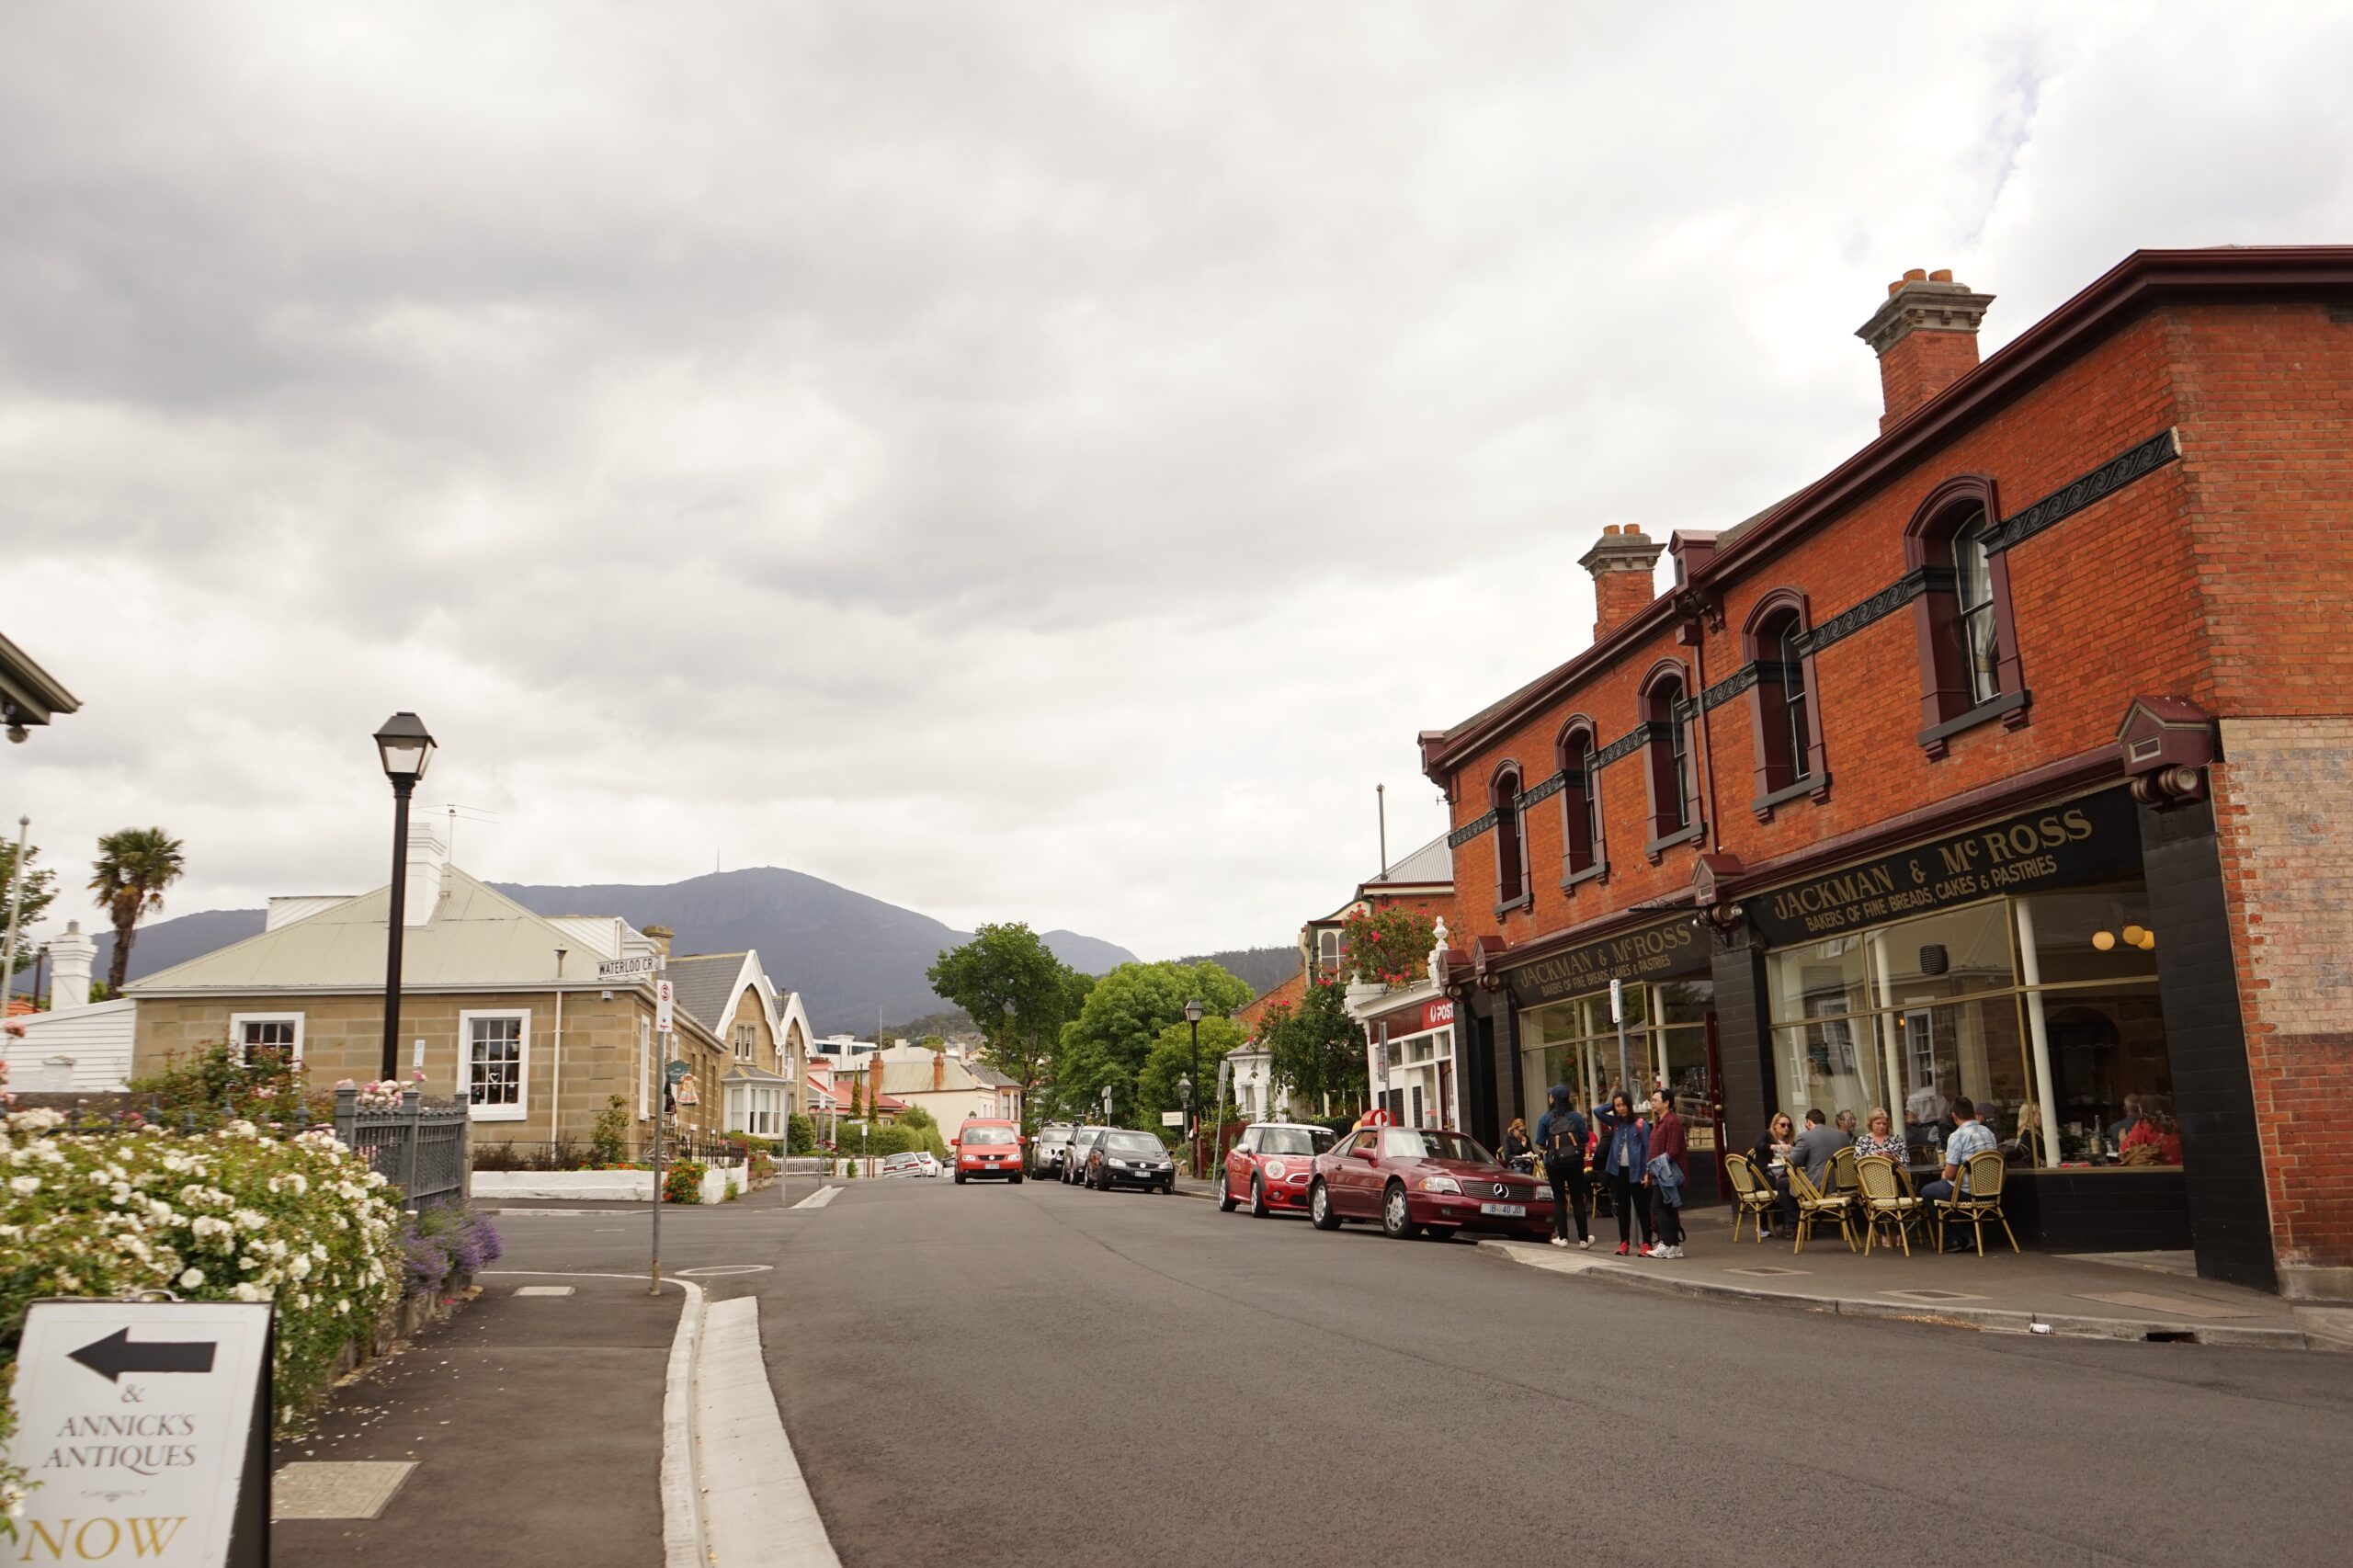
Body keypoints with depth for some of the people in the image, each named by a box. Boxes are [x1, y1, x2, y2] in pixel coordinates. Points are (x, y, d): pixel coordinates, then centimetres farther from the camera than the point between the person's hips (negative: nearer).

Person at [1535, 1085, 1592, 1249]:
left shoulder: (1545, 1119, -4)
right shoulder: (1576, 1117, -1)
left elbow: (1540, 1145, -6)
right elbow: (1584, 1140, -1)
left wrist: (1544, 1149, 16)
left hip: (1554, 1163, -1)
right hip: (1575, 1162, 1)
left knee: (1559, 1200, 8)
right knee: (1578, 1199, 8)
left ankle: (1562, 1237, 7)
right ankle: (1583, 1238, 11)